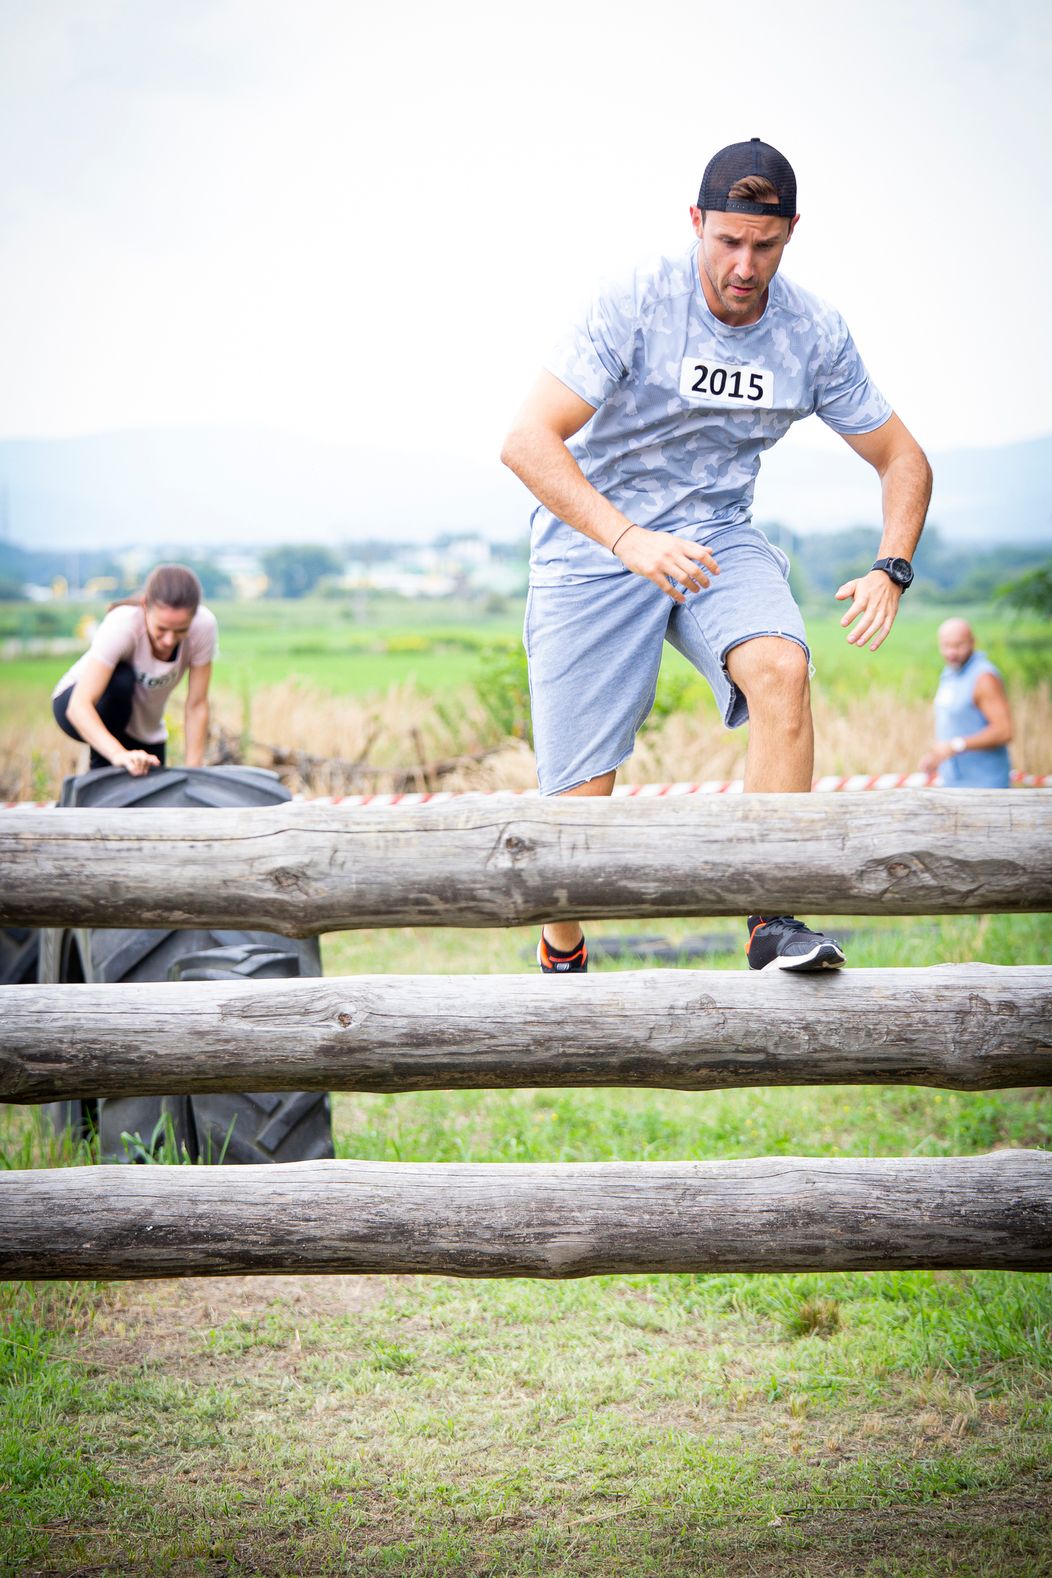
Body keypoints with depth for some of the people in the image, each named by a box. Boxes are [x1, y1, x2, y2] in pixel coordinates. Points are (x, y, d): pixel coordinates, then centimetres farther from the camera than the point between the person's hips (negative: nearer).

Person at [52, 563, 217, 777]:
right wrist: (118, 754, -58)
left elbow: (197, 705, -18)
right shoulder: (122, 625, -36)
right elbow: (78, 707, -43)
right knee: (120, 678, -34)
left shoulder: (204, 625, -26)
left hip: (143, 730, 4)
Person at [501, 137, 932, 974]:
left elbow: (903, 459, 4)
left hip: (716, 536, 3)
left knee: (782, 669, -29)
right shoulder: (637, 304, -18)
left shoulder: (815, 334, -6)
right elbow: (527, 440, -25)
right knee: (580, 796, -7)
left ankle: (774, 923, -23)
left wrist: (890, 570, -15)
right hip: (594, 545, -3)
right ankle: (562, 957, 22)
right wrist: (628, 539, -39)